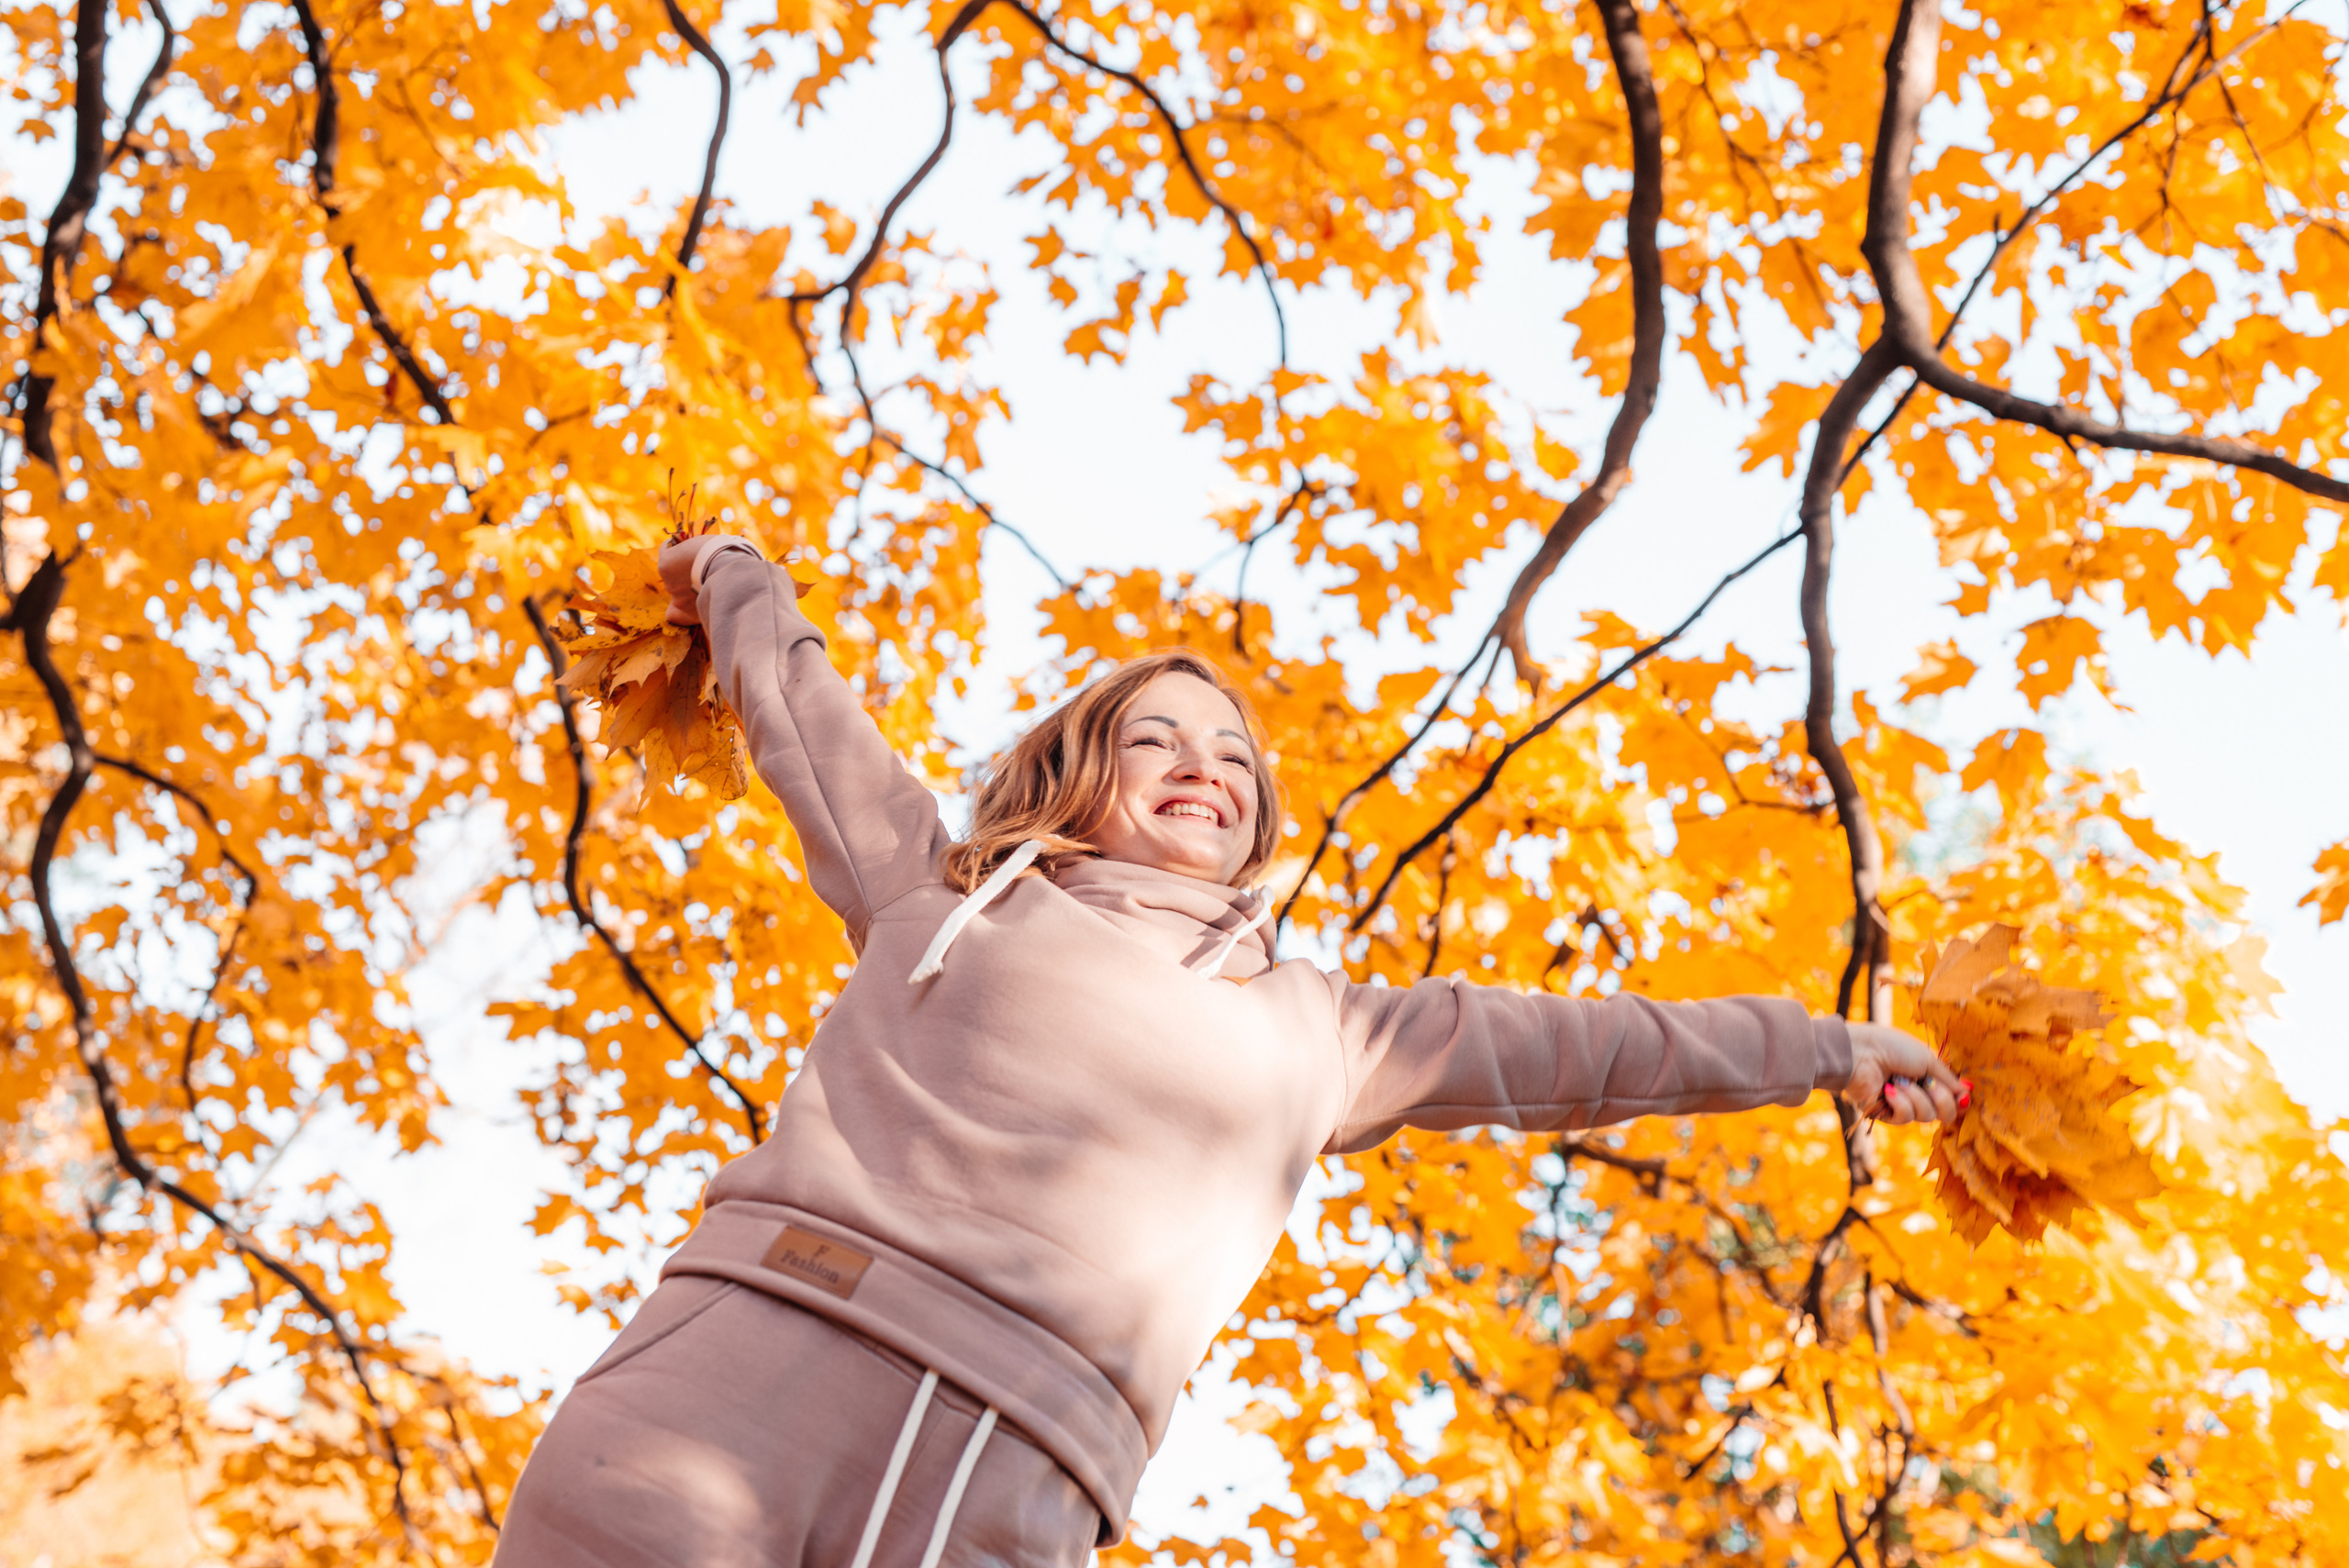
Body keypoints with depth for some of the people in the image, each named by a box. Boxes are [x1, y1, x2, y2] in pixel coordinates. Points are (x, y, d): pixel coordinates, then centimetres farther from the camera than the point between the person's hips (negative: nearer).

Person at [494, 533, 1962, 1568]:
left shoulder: (1319, 1033, 26)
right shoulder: (943, 889, 25)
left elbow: (1582, 1046, 32)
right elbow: (799, 704, 38)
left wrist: (1827, 1048, 39)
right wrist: (734, 573, 57)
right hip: (736, 1375, 0)